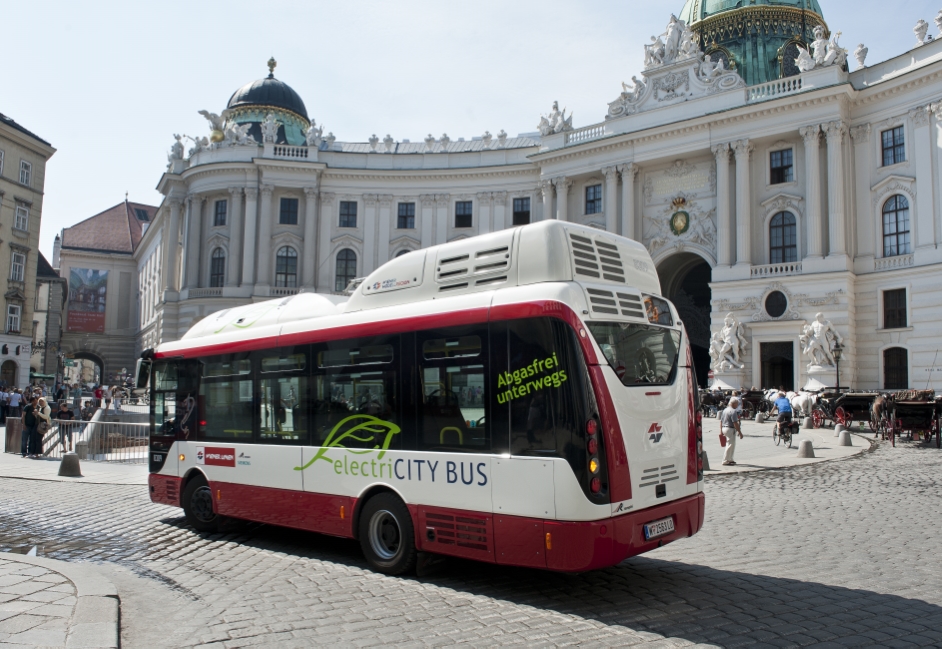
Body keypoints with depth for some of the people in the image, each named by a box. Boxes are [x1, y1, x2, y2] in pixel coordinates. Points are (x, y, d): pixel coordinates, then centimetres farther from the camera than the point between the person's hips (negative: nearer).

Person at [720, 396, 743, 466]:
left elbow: (721, 421, 16)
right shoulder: (733, 411, -16)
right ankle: (725, 461, -4)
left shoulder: (725, 410, 13)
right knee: (730, 445, -4)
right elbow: (735, 423, -21)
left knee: (732, 444, 20)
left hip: (724, 428, 10)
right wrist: (740, 433, -18)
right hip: (730, 429, -10)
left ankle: (730, 459, 27)